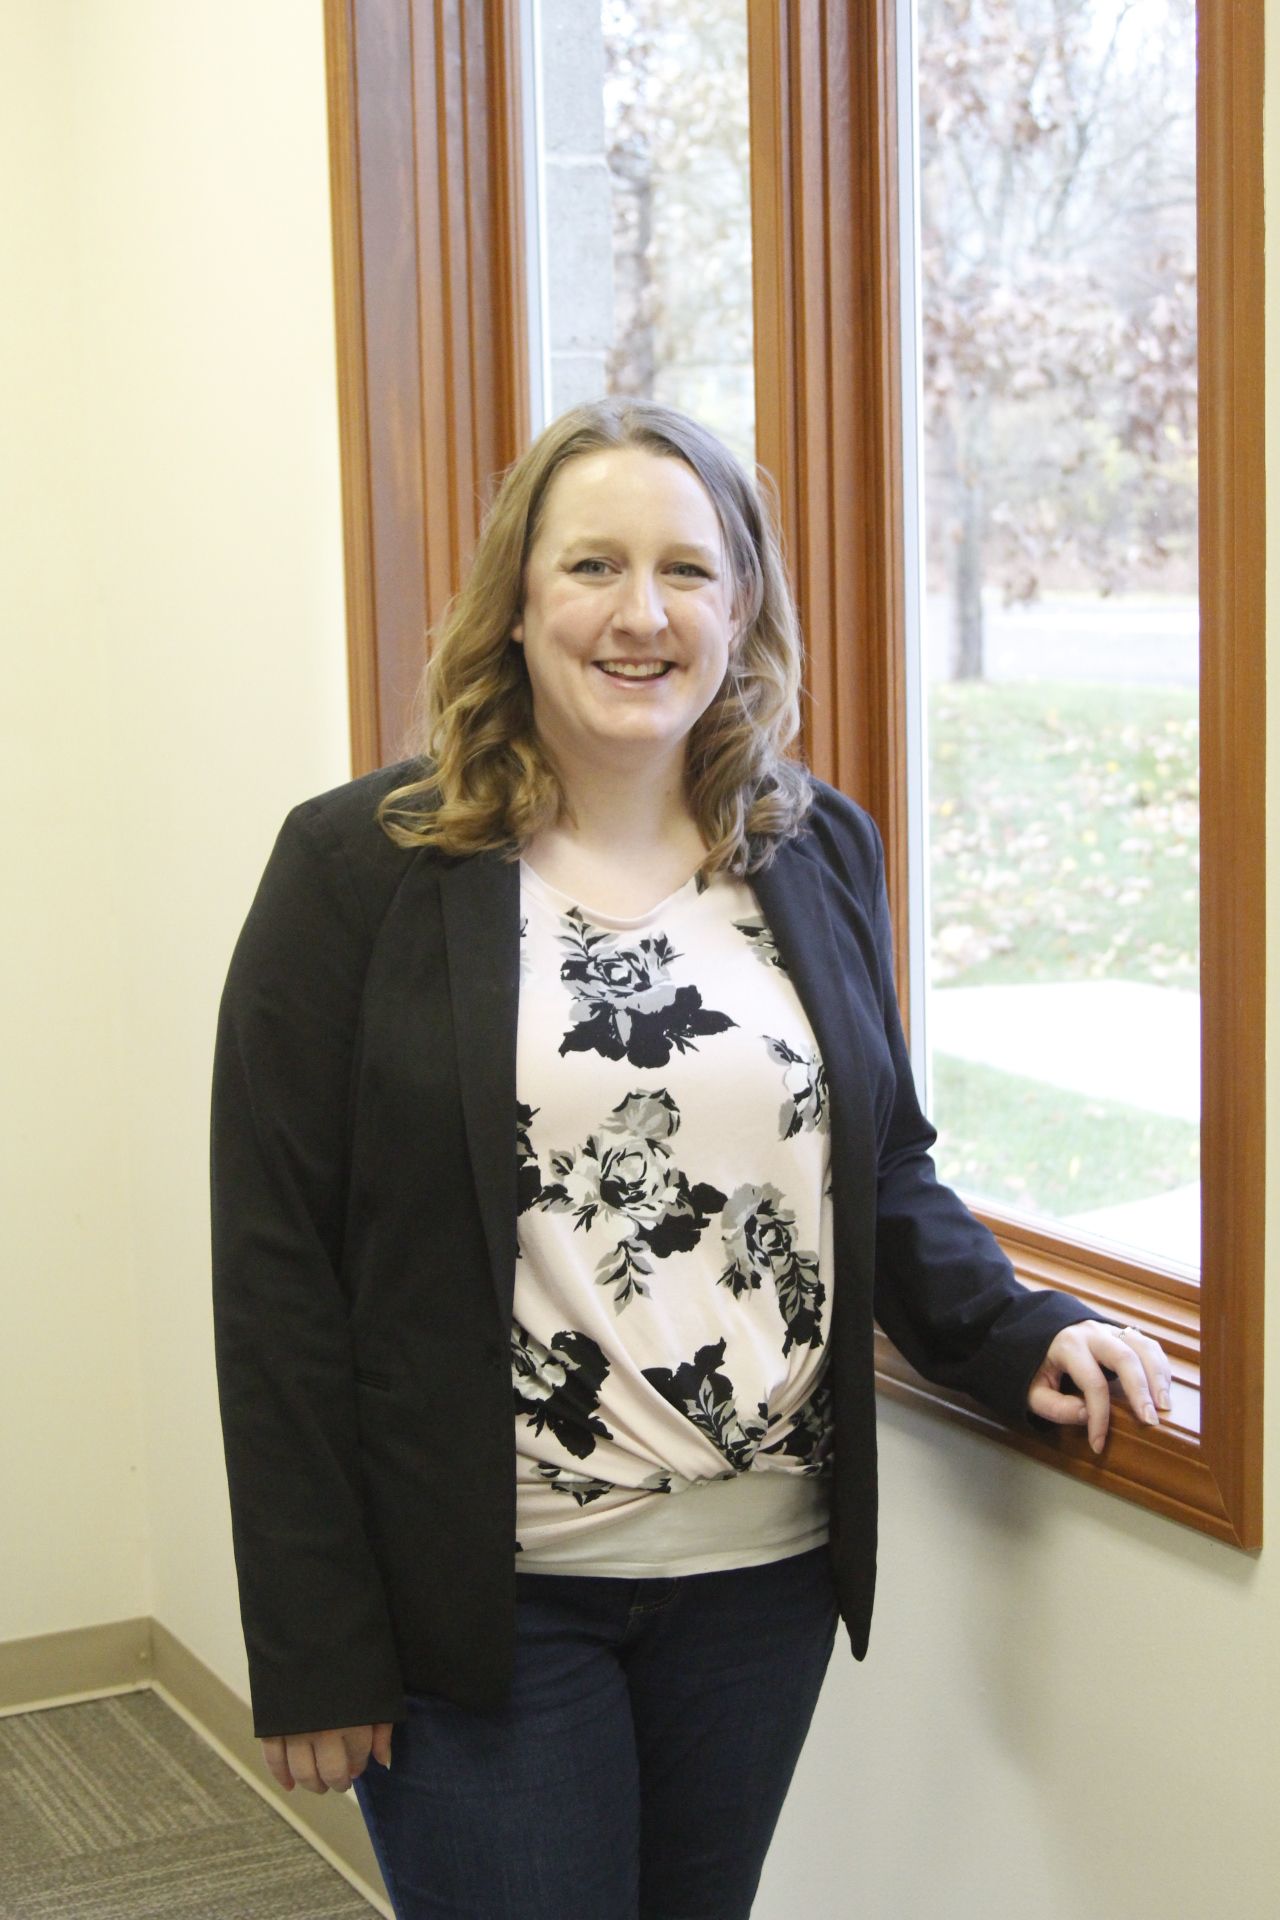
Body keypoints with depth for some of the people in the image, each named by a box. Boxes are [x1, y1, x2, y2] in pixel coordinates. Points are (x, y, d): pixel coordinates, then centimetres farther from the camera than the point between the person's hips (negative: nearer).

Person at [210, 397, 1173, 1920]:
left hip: (767, 1569, 4)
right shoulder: (360, 869, -8)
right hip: (483, 1594, -4)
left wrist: (1015, 1335, -6)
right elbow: (278, 1268, -8)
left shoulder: (819, 853, 5)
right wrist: (314, 1646, -10)